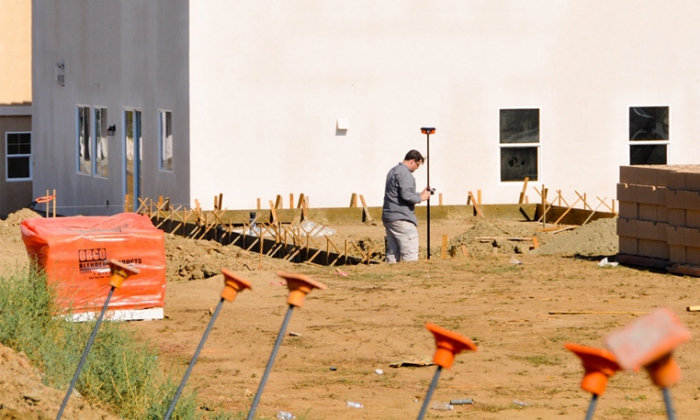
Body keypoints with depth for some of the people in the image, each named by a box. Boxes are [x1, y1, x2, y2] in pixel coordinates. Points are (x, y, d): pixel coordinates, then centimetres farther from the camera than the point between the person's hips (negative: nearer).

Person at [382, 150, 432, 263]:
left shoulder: (393, 171, 20)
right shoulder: (405, 173, -12)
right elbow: (406, 195, -22)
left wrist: (421, 194, 16)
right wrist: (421, 198, -5)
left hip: (388, 217, 10)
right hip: (401, 218, -10)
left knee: (392, 253, 10)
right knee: (410, 254, -9)